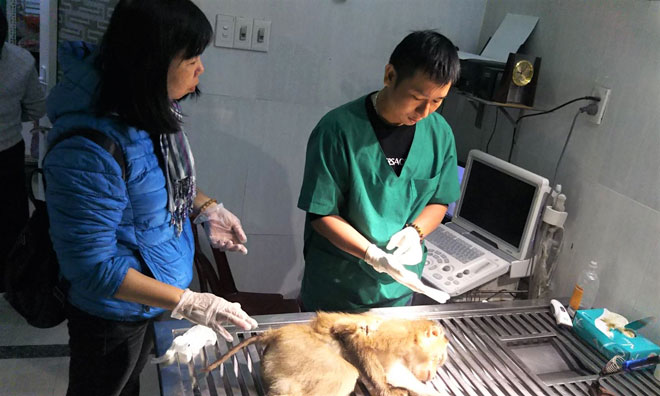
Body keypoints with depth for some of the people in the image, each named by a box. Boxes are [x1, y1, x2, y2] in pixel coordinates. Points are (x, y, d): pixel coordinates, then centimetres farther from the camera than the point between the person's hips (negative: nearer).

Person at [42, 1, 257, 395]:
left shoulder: (152, 110, -10)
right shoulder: (89, 152, -36)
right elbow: (93, 266, -30)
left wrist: (206, 208, -7)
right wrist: (190, 304, -29)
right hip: (113, 316, -6)